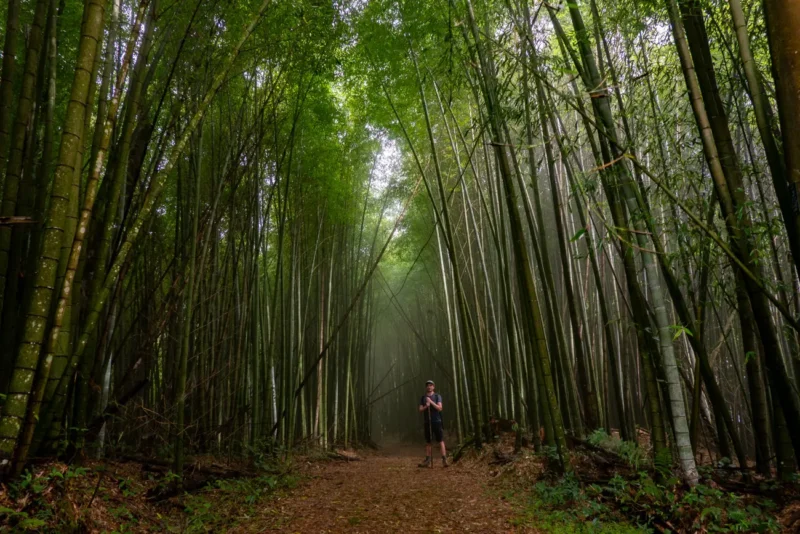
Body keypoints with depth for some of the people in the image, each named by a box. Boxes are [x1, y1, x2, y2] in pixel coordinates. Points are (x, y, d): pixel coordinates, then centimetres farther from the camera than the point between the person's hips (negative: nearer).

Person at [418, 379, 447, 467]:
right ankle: (428, 460, 13)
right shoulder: (423, 398, 11)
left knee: (440, 440, -9)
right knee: (428, 441, 8)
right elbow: (420, 409, 2)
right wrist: (426, 406, -18)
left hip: (436, 421, -3)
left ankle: (444, 459, -11)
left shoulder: (437, 396, 3)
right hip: (427, 422, 3)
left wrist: (431, 402, -18)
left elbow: (440, 408, -8)